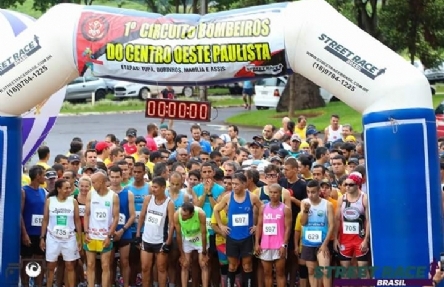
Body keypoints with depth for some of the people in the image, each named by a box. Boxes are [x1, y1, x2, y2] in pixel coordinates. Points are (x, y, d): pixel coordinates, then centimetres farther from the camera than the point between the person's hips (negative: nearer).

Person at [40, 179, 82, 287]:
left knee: (70, 266, 2)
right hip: (52, 238, 0)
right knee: (51, 266, 7)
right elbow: (45, 220, 3)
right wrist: (42, 237, 0)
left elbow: (77, 221, 2)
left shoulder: (73, 201, -2)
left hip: (69, 238, 0)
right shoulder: (49, 201, -2)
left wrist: (79, 239, 0)